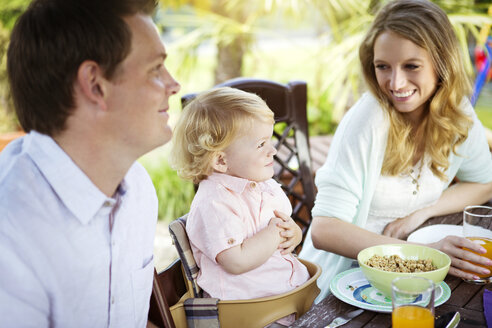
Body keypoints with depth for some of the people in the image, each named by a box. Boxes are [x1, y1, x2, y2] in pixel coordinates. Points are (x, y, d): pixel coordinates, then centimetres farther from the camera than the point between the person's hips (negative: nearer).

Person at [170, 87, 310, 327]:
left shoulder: (266, 186, 12)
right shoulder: (214, 203, -16)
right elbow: (237, 262, -24)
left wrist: (294, 234, 0)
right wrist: (275, 232, -13)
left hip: (294, 285, 8)